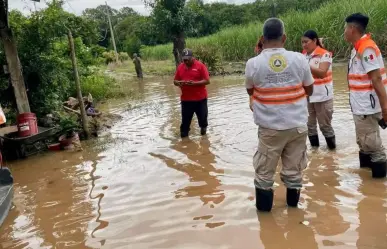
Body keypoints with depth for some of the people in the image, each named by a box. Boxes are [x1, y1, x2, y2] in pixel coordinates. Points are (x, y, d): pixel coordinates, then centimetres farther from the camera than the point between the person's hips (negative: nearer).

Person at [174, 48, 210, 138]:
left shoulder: (200, 66, -7)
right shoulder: (180, 67, 5)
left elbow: (207, 81, -11)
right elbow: (175, 81, 10)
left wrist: (194, 83, -23)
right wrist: (179, 83, -15)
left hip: (200, 98, -2)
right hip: (185, 99, 2)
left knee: (202, 117, 12)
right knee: (185, 119, 3)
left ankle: (203, 127, 40)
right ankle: (183, 135, 12)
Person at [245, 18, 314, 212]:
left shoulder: (253, 64, -11)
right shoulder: (299, 59, -7)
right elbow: (309, 90, 5)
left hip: (270, 127, -2)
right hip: (297, 125, 2)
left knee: (264, 172, 14)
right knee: (294, 169, 17)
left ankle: (264, 206, 25)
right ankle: (293, 202, 32)